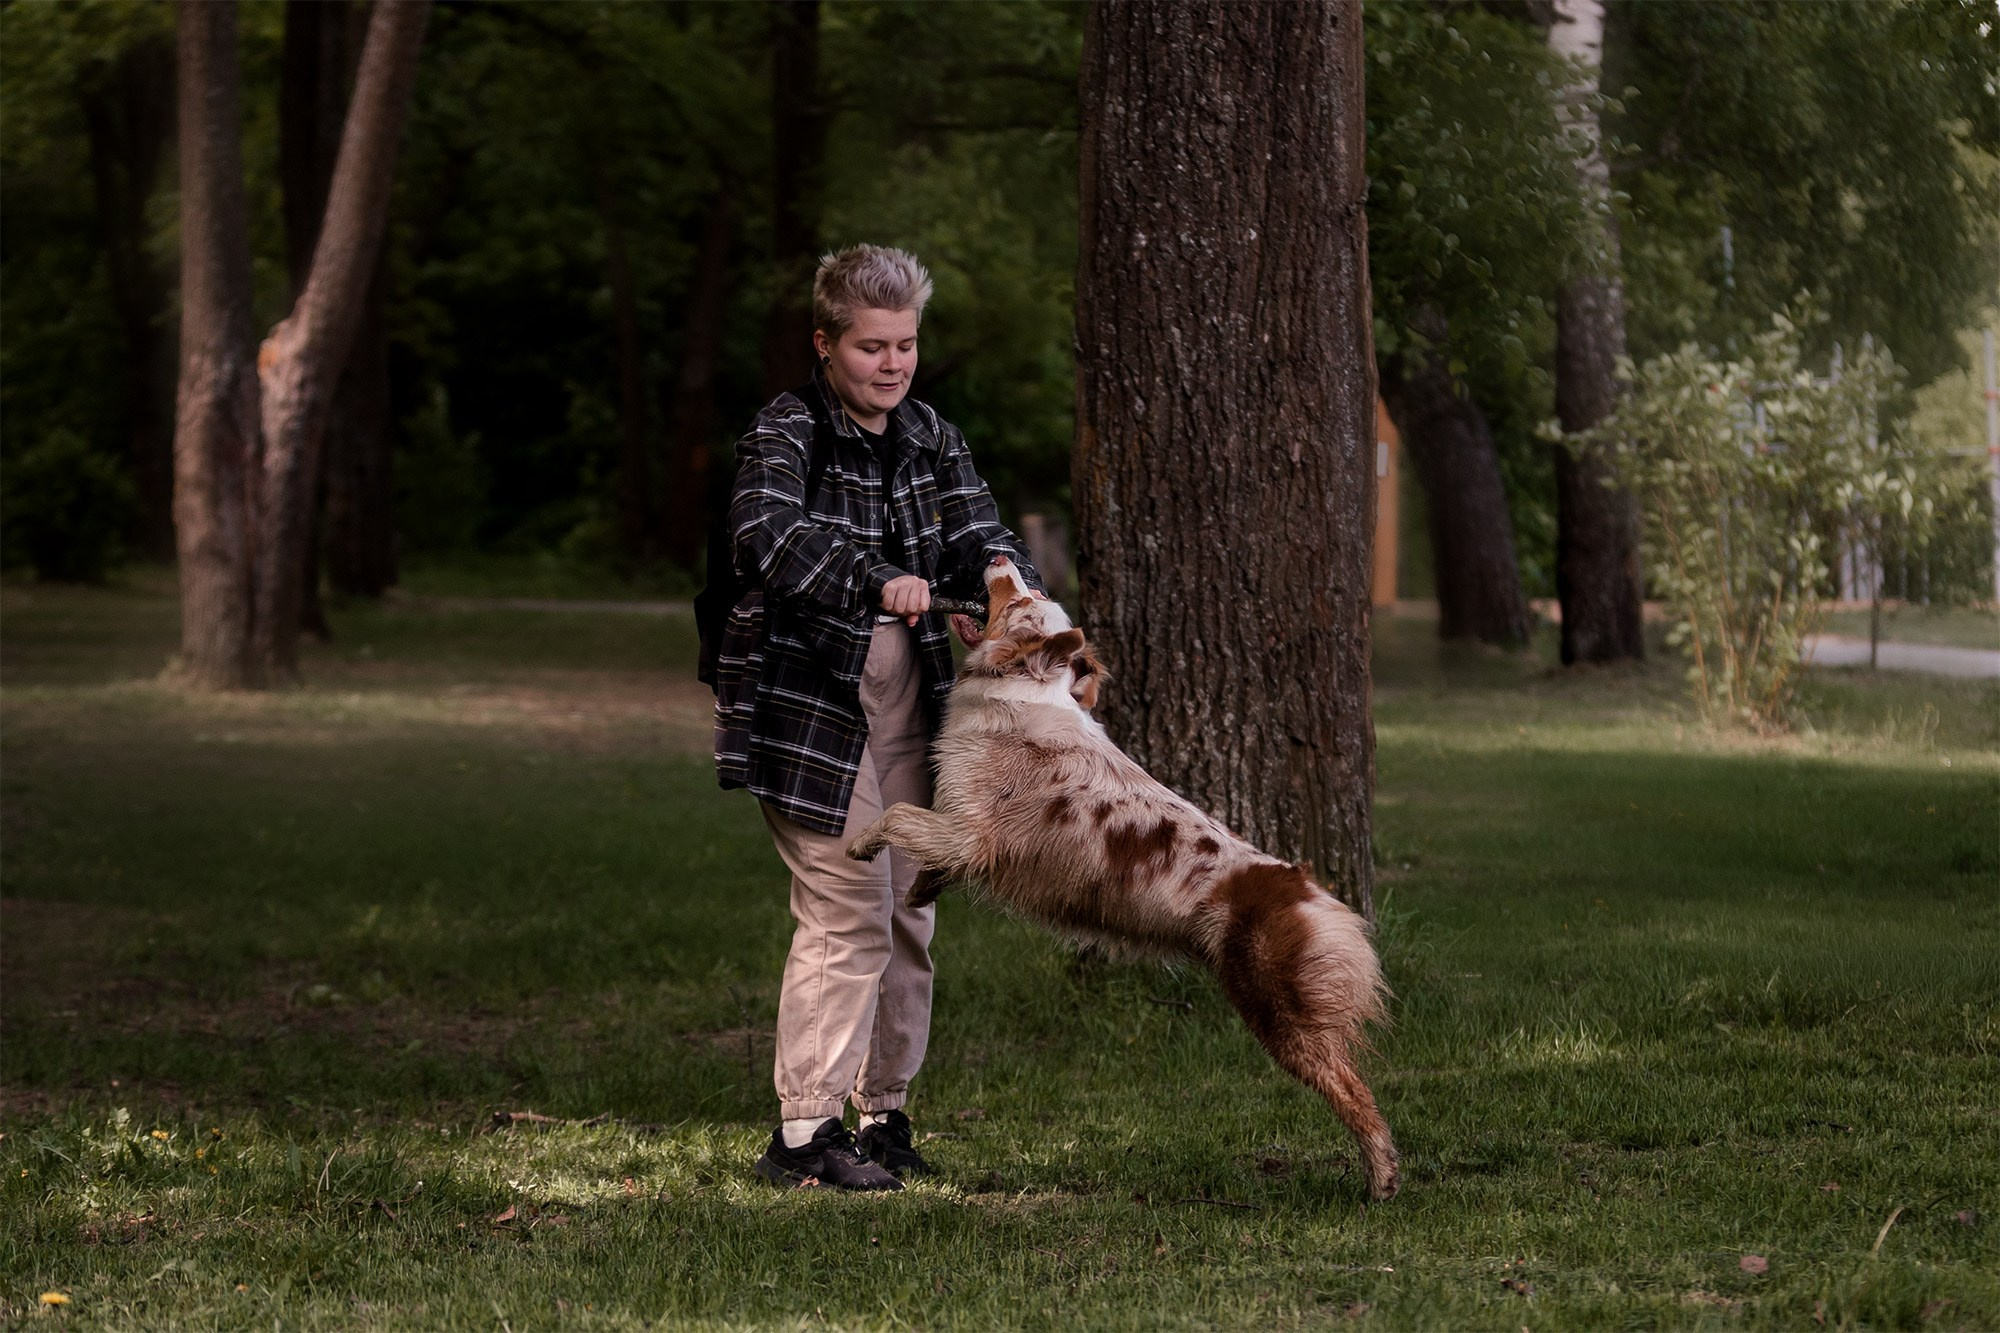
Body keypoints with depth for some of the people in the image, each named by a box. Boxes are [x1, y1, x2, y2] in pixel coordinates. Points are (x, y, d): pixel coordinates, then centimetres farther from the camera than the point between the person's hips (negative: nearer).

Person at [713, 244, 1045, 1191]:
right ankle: (804, 1130, -8)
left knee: (908, 916, 10)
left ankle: (883, 1115, 20)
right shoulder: (787, 430, -11)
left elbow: (975, 533, 0)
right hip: (811, 704, -7)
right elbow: (764, 534, -29)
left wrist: (1007, 580, -25)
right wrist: (878, 579, -42)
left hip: (908, 703, 7)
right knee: (847, 915, -12)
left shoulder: (930, 439, 11)